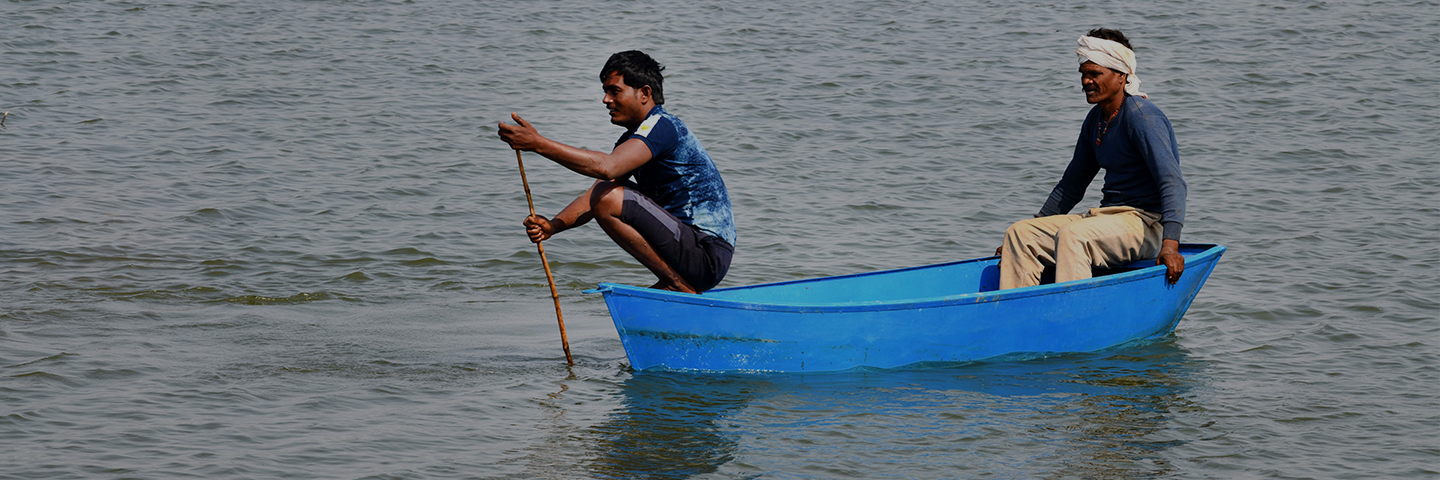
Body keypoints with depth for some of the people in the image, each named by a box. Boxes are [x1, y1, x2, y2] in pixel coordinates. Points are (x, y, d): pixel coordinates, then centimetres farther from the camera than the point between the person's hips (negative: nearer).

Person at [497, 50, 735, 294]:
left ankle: (680, 287, -14)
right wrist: (552, 225, -10)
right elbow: (593, 196, 8)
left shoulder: (662, 125, -14)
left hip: (708, 257, -10)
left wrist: (538, 143, -28)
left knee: (610, 198, -22)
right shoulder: (632, 139, 17)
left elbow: (607, 167, -29)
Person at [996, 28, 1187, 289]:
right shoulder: (1095, 120, 13)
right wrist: (1039, 228, 25)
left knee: (1072, 236, -34)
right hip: (1110, 218, 9)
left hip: (1147, 223, -9)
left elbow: (1172, 181, -26)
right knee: (1020, 234, -2)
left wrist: (1170, 243, -38)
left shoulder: (1141, 115, -15)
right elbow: (1071, 186, 25)